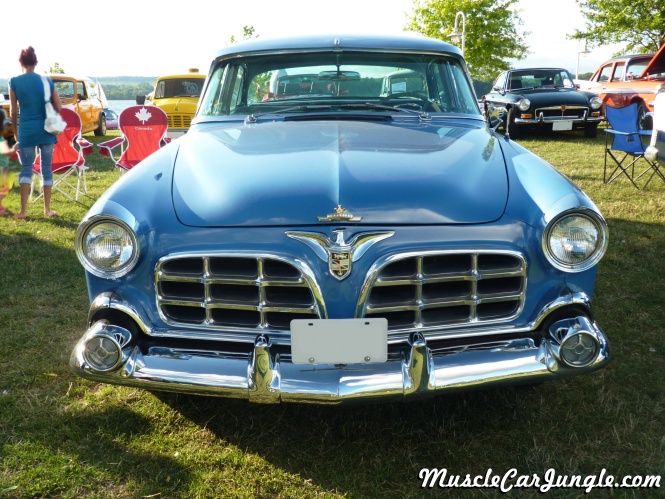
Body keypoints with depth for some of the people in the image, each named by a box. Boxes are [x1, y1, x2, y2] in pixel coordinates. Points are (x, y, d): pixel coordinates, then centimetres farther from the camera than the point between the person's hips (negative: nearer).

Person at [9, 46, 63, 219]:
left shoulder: (14, 82, -3)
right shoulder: (46, 80, 1)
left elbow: (13, 112, 0)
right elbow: (59, 107, 2)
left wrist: (15, 133, 10)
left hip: (26, 131, -1)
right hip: (46, 130, 1)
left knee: (26, 169, 6)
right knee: (46, 168, 8)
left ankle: (23, 210, 0)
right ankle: (47, 209, 12)